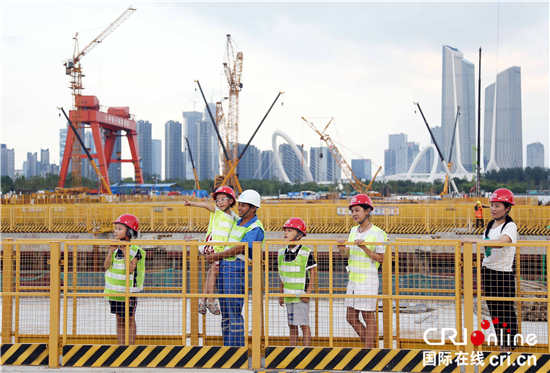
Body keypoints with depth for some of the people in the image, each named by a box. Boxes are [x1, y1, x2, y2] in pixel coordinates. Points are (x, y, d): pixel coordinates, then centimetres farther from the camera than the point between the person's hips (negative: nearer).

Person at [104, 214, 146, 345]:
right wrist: (111, 251, -17)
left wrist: (126, 253, -26)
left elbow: (130, 270, -20)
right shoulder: (114, 248, 4)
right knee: (119, 319, 11)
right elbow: (107, 266, -6)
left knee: (129, 319, 3)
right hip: (115, 289, 5)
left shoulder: (135, 250, -10)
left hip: (129, 290, -5)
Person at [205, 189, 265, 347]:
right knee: (225, 311, 10)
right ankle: (227, 346, 17)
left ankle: (237, 346, -3)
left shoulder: (256, 228, -10)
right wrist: (214, 251, 16)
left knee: (234, 312, -8)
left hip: (237, 270, -9)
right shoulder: (237, 222, 16)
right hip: (223, 268, 9)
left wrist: (217, 256, -11)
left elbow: (239, 249, -17)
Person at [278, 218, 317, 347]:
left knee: (303, 324, -2)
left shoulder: (306, 253, -10)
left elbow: (313, 273, -8)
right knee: (291, 325, 12)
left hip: (301, 295, -6)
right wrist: (281, 294, 15)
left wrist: (308, 293, -13)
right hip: (288, 295, 6)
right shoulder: (282, 253, 7)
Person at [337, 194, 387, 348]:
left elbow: (380, 258, -12)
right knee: (351, 317, 11)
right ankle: (370, 346, 26)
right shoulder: (354, 230, 12)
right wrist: (342, 250, -3)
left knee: (368, 317, -1)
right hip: (353, 279, 8)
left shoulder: (377, 233, -10)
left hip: (367, 280, -8)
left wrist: (364, 248, -22)